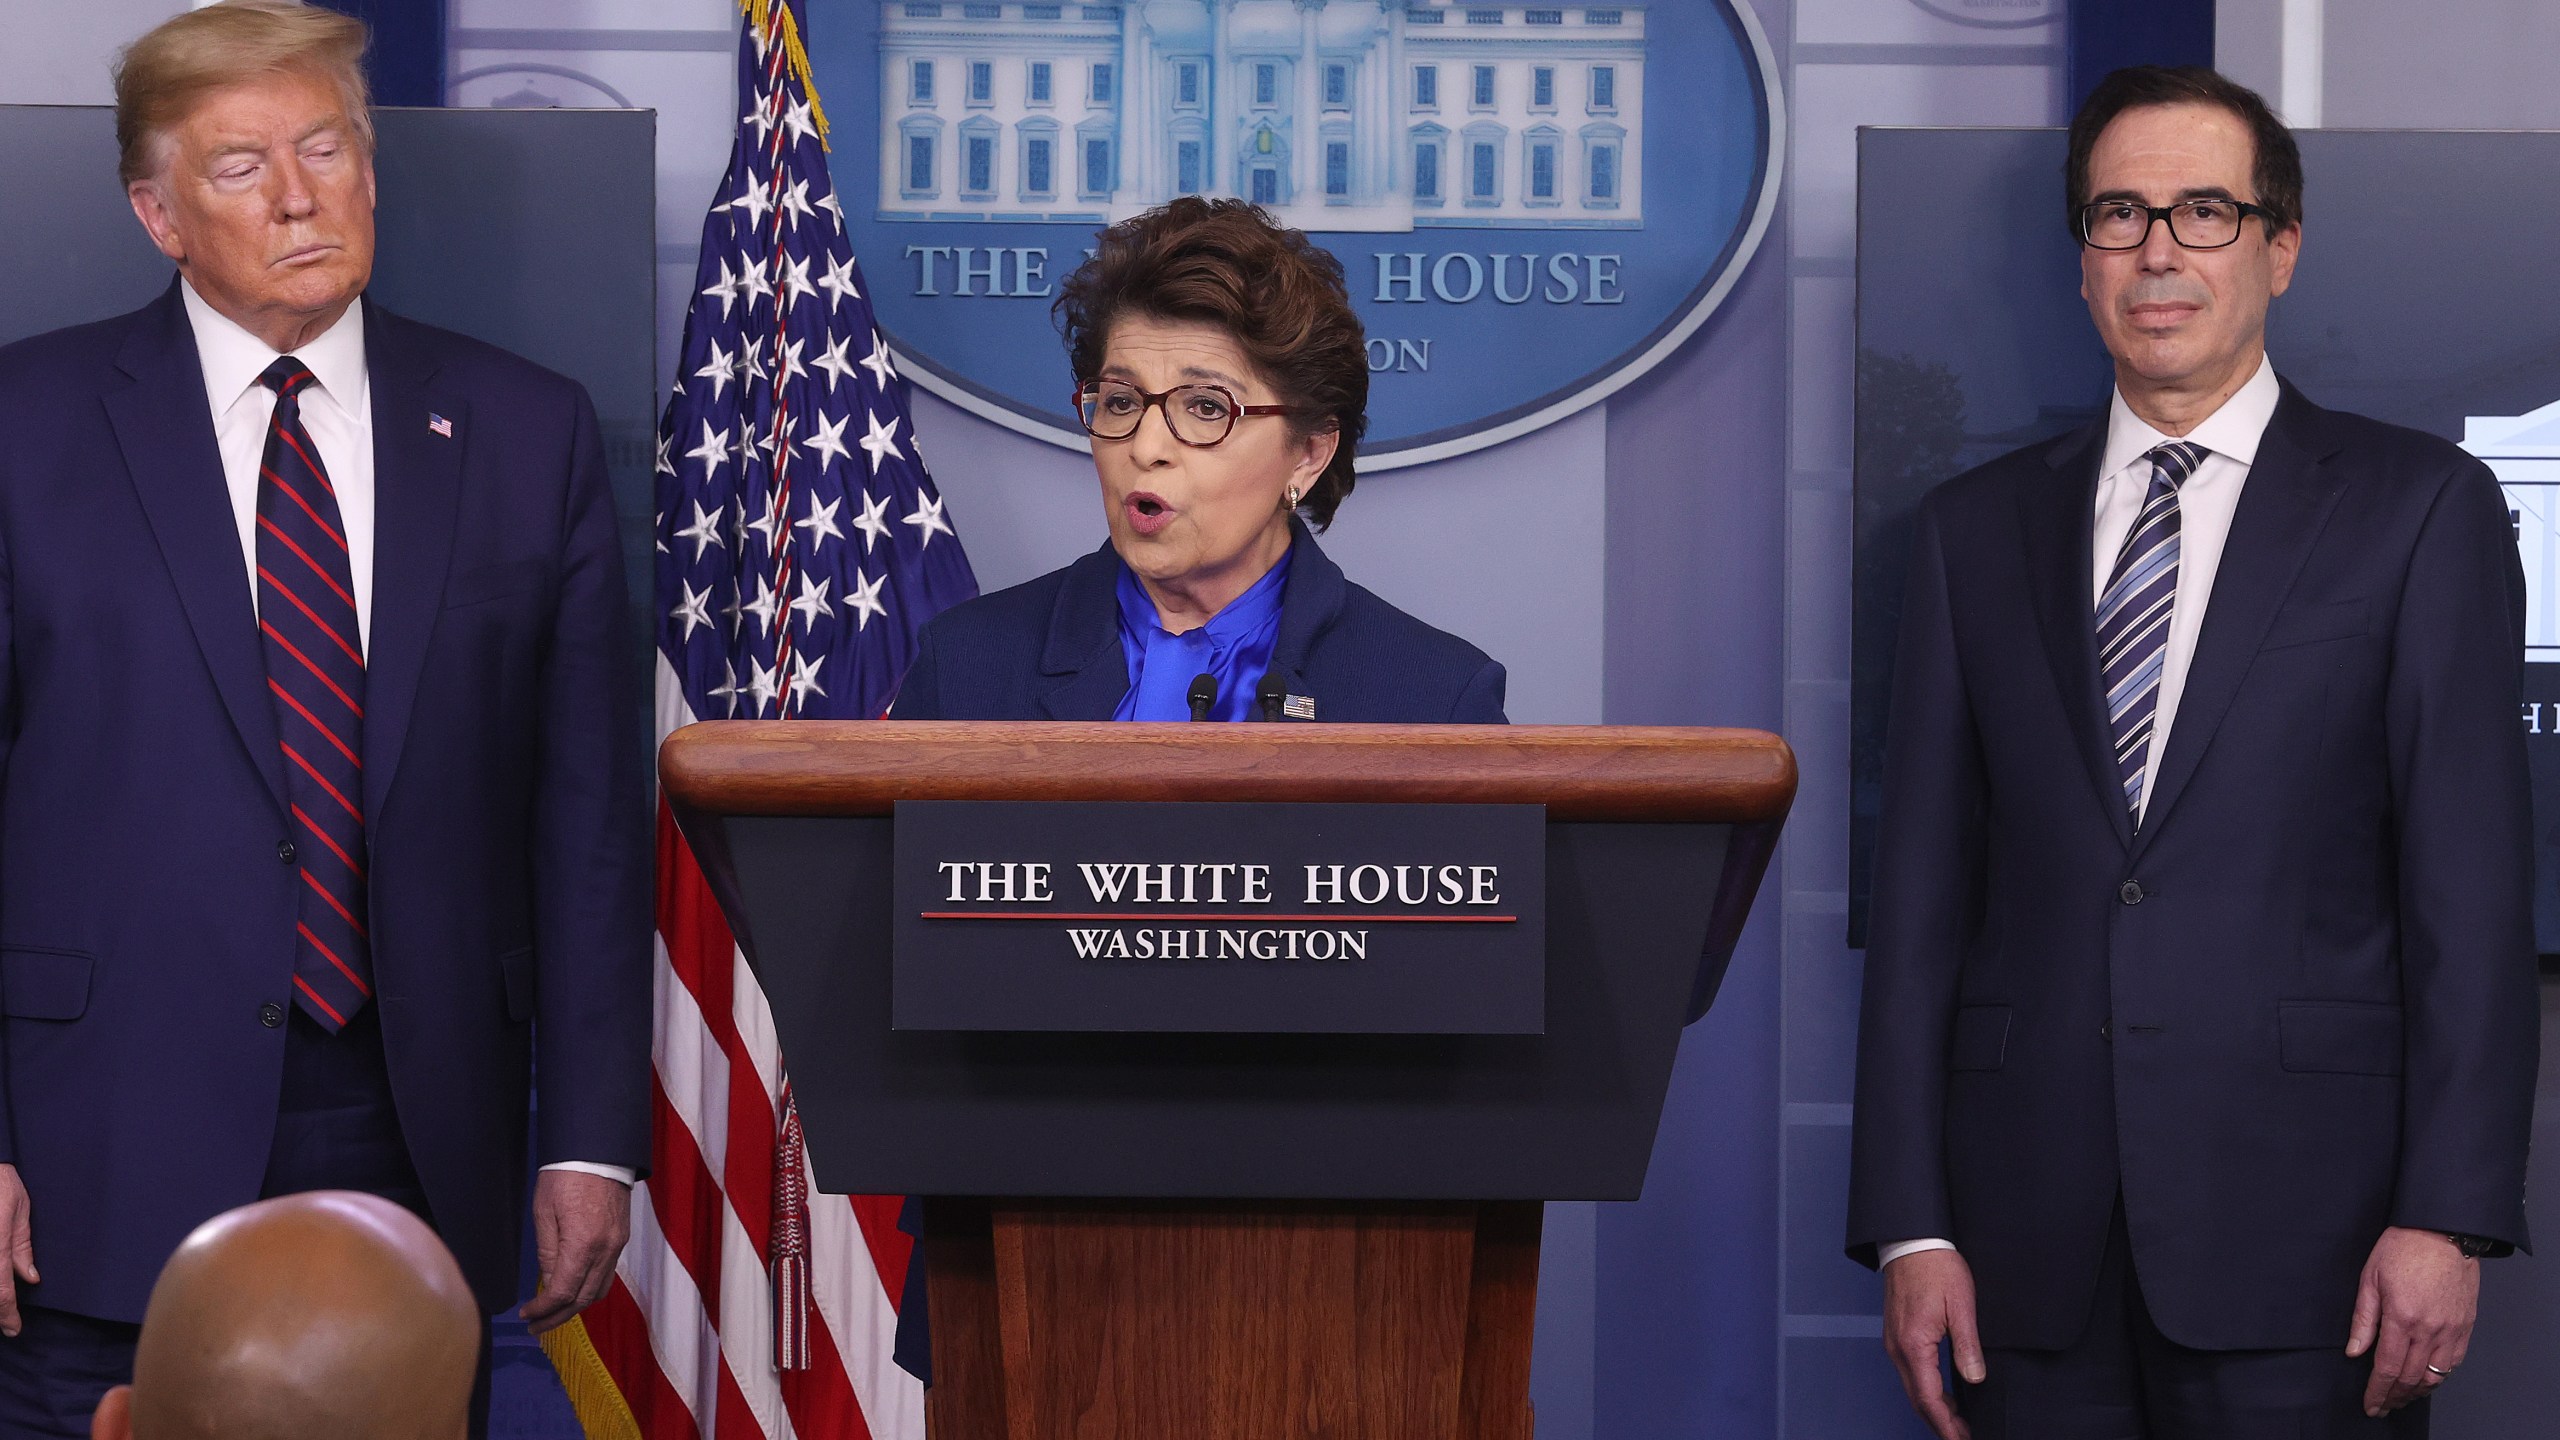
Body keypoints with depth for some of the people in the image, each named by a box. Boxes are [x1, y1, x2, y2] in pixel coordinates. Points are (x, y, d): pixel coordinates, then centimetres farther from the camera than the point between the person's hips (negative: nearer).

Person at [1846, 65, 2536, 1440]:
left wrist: (2447, 1219, -10)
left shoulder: (2421, 507, 4)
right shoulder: (1976, 527, 12)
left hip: (2301, 1224, -2)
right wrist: (1910, 1224, 2)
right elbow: (1923, 883, 9)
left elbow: (2471, 878, -2)